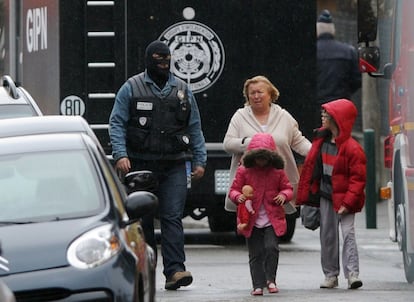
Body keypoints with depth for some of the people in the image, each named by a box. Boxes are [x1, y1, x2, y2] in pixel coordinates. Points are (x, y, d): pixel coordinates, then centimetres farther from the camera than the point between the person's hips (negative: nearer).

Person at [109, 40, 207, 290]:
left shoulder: (182, 90, 13)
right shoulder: (131, 88, 5)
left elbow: (195, 128, 17)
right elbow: (117, 124, 1)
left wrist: (200, 160, 10)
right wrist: (120, 154, -13)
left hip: (174, 166, 1)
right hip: (141, 165, -1)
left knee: (173, 218, -9)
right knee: (142, 220, 4)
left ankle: (174, 270, -17)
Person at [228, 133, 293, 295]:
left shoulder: (277, 171, 4)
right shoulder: (243, 171, 1)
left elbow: (288, 188, 12)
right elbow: (234, 189, 5)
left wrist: (284, 195, -10)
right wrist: (238, 196, -18)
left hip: (272, 219, 0)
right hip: (252, 221, 0)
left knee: (271, 247, -14)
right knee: (255, 254, 2)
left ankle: (270, 279, 4)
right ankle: (258, 285, 9)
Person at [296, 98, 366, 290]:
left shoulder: (352, 148, -14)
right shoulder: (321, 141, 6)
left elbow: (358, 178, -14)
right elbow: (310, 167, 13)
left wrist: (348, 202, -19)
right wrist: (304, 196, 12)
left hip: (343, 198, -7)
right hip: (325, 197, 7)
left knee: (348, 233, -13)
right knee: (327, 236, 9)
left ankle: (352, 274, -15)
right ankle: (330, 275, 17)